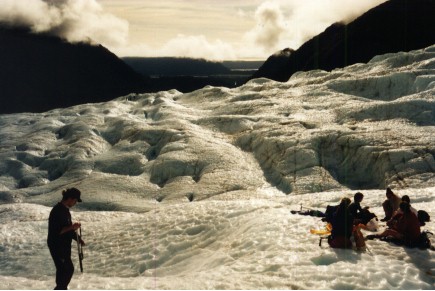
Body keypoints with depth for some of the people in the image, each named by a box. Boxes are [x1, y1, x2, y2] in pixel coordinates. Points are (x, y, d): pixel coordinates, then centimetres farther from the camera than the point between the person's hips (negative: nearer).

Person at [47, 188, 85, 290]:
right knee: (68, 269, -6)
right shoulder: (58, 211, -23)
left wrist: (77, 238, 11)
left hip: (64, 245, 10)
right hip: (57, 246, -10)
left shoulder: (65, 209, 8)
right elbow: (56, 231, -26)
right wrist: (71, 227, -28)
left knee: (63, 269, 18)